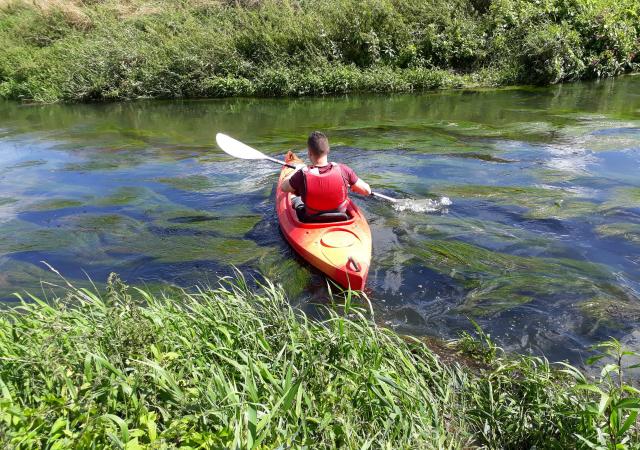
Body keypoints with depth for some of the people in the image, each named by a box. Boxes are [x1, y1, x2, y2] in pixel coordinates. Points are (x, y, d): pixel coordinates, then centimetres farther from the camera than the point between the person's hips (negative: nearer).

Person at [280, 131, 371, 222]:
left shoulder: (302, 175, -27)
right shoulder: (342, 170, -24)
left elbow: (283, 187, -5)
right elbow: (367, 191, -12)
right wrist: (351, 187, 9)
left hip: (311, 221, -1)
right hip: (340, 220, 1)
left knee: (295, 200, 30)